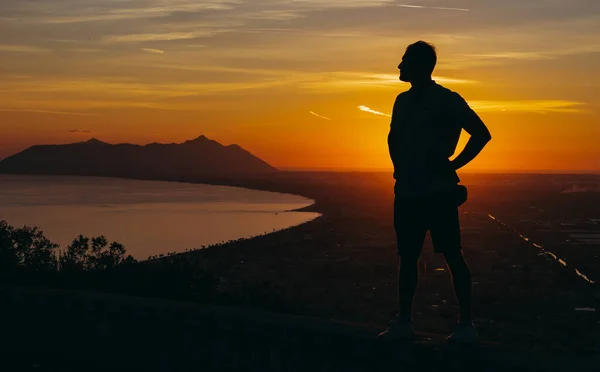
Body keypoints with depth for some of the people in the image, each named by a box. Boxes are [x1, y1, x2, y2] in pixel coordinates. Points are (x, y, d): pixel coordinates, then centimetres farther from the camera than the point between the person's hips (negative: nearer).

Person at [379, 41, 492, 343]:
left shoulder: (447, 101, -7)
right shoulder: (403, 101, 13)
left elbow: (481, 134, -8)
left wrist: (453, 165, -11)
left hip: (437, 192, -7)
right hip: (407, 192, 7)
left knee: (452, 255, -5)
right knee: (407, 256, 8)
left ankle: (466, 324, -1)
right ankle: (403, 322, 15)